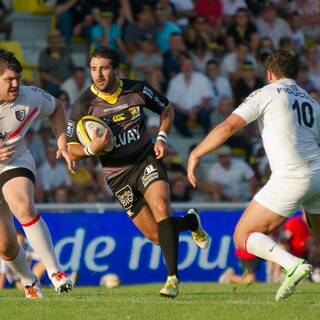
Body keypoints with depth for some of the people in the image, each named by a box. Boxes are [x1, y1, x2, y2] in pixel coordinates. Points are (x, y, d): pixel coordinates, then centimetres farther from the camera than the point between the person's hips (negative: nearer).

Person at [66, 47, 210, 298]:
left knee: (161, 208, -29)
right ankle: (190, 222, 36)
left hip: (146, 160, -1)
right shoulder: (84, 105, -12)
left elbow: (167, 109, 10)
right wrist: (91, 149, -27)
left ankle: (173, 278, -24)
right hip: (117, 174, 1)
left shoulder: (137, 90, -9)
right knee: (156, 236, 1)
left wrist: (162, 138, -5)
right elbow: (72, 149, -6)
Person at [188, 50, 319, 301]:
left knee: (243, 236, 0)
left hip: (290, 178, -6)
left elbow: (227, 127, -6)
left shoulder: (267, 93, 2)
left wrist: (195, 155, 0)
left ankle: (293, 264, -22)